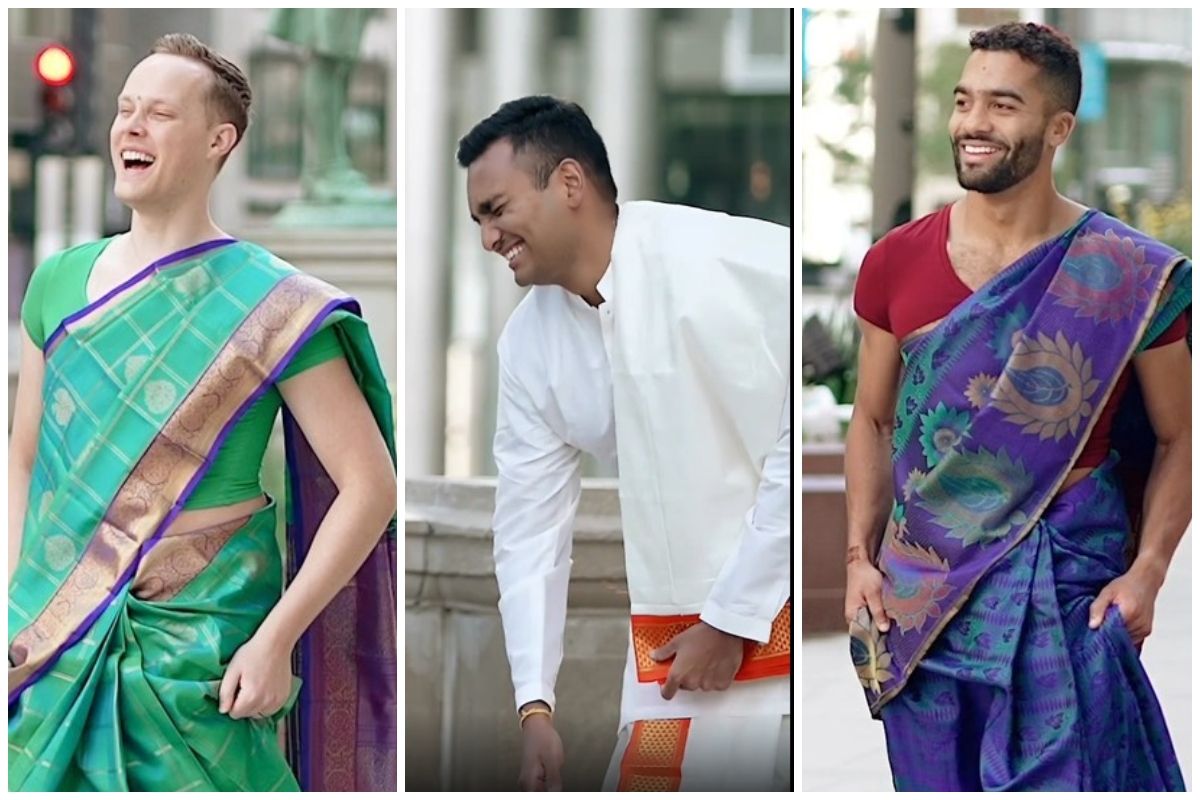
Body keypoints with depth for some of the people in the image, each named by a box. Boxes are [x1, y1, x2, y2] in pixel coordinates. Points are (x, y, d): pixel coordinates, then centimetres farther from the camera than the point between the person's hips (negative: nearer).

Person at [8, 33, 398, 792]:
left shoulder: (269, 304, -6)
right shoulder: (60, 282, 9)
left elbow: (371, 486, -9)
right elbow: (23, 462, 16)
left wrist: (275, 639, -14)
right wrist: (13, 606, 3)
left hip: (199, 654, -4)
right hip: (51, 647, 4)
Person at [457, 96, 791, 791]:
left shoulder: (736, 264, -17)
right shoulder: (529, 344, 4)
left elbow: (801, 440, -15)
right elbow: (531, 529, 8)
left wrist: (733, 621, -12)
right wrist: (536, 704, 1)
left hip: (777, 607, -6)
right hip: (671, 639, 6)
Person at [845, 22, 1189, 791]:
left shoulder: (1130, 276, -6)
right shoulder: (898, 262, 3)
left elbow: (1178, 440, 1)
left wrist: (1146, 572, -11)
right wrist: (861, 556, 2)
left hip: (1065, 583, -3)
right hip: (921, 585, 3)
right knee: (938, 781, 10)